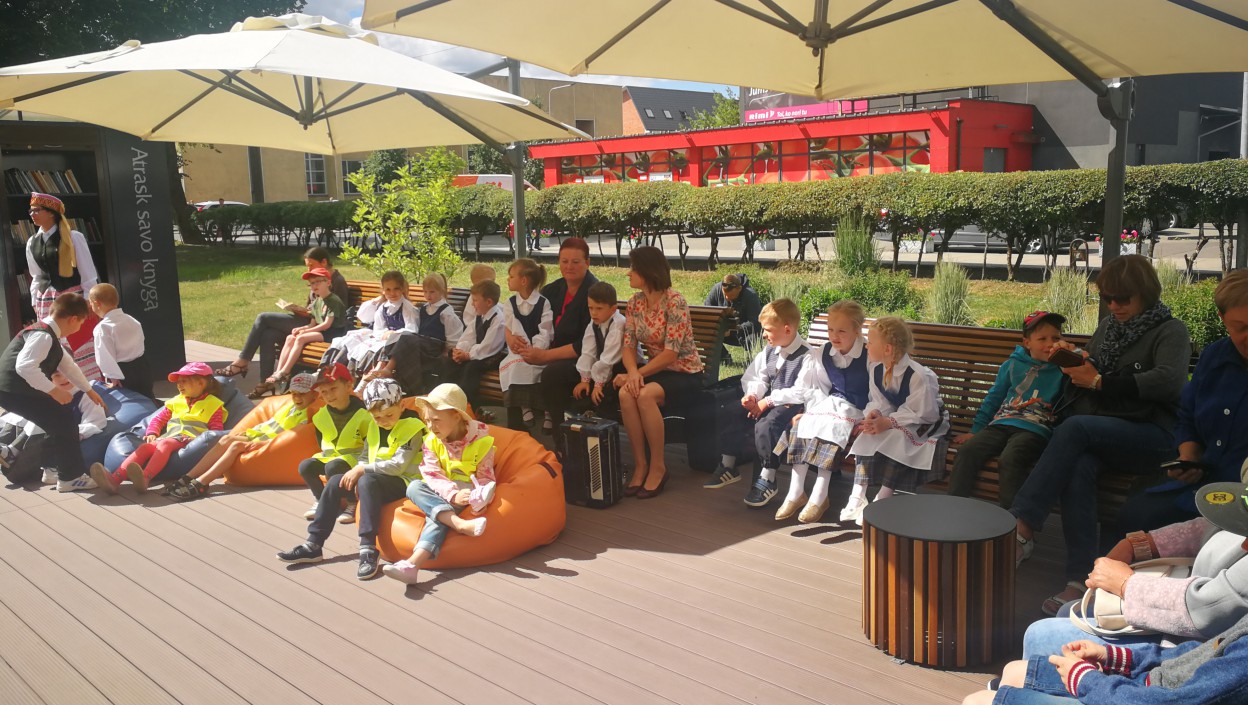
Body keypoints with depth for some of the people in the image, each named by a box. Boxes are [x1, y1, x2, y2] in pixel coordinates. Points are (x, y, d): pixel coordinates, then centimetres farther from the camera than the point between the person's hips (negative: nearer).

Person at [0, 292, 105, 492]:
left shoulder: (47, 333, 14)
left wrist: (89, 390, 32)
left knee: (61, 418, 20)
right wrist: (54, 390, -28)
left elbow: (67, 364, 25)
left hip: (21, 389, 11)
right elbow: (24, 366, -33)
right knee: (64, 423, -10)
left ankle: (58, 467, 32)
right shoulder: (43, 335, -20)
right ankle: (70, 477, 0)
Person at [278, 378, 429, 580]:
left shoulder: (412, 427, -14)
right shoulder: (374, 426, 10)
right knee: (336, 482, -7)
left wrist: (362, 469, -20)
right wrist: (358, 473, -9)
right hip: (375, 479, 8)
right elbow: (368, 457, 13)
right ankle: (313, 545, -3)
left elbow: (398, 465, -22)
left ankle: (368, 549, -35)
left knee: (367, 481, -34)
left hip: (403, 482, -8)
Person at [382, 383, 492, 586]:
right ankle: (460, 524, -44)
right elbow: (432, 475, -13)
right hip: (441, 494, 5)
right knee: (414, 487, -26)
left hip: (469, 492, -4)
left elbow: (485, 478, -10)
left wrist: (479, 500, -32)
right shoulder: (432, 440, -3)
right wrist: (453, 494, -32)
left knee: (438, 513, -33)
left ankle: (413, 563, -48)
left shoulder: (480, 440, -11)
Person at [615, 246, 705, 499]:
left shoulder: (674, 302, -17)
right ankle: (640, 463, -15)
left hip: (685, 374, -5)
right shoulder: (635, 302, 3)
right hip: (655, 371, 5)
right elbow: (628, 346, -2)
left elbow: (671, 353, -21)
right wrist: (633, 373, -22)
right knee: (626, 393, -27)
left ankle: (657, 466, -17)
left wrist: (638, 374, -21)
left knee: (645, 395, -34)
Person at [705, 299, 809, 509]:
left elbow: (802, 392, -24)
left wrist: (767, 401, -23)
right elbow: (757, 378, 10)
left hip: (792, 405, -8)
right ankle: (728, 466, 8)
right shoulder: (769, 350, 10)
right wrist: (752, 395, -13)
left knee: (766, 424, -35)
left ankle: (767, 480, -19)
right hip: (767, 401, 8)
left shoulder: (806, 356, -16)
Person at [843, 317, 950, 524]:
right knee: (866, 437, -16)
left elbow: (922, 413, -27)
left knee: (896, 440, -33)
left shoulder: (918, 375, -27)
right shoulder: (876, 369, -5)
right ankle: (858, 496, -17)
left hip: (924, 423, -7)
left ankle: (882, 501, -26)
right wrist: (874, 413, -25)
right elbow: (878, 401, 0)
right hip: (895, 417, 7)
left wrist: (889, 422, -32)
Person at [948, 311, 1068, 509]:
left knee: (1010, 459, -34)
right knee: (967, 450, -21)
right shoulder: (1013, 365, 18)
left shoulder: (1062, 369, 9)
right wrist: (976, 430, 20)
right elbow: (994, 398, 24)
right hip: (1001, 424, 4)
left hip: (1034, 429, -4)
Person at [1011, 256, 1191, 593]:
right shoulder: (1108, 325, 22)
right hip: (1097, 433, 4)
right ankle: (1081, 580, -39)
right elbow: (1089, 372, 31)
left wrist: (1100, 382, -14)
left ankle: (1021, 526, -39)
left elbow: (1169, 381, -17)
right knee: (1079, 468, -33)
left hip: (1149, 435, -4)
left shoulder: (1170, 331, 3)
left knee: (1075, 426, -35)